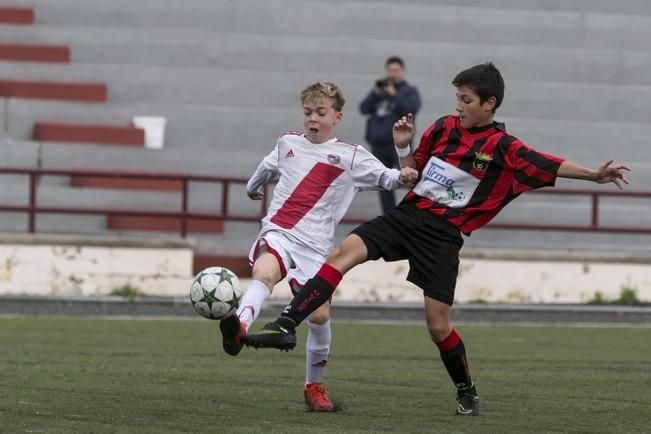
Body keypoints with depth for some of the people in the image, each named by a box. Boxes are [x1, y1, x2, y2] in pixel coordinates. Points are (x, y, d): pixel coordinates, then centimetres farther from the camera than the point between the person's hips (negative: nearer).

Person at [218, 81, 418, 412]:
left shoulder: (350, 156, 6)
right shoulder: (288, 143, 16)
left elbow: (383, 176, -1)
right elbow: (268, 168, 36)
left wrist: (401, 177, -25)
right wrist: (253, 187, 56)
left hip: (315, 244, -1)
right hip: (277, 232, 1)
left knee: (319, 315, -4)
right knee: (264, 272, -33)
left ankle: (314, 386, 16)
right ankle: (240, 328, -59)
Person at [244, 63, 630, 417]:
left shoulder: (503, 149, -5)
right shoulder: (444, 128, 9)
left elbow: (552, 167, -8)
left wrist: (594, 175, -17)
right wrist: (402, 146, 2)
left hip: (443, 235, -4)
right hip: (408, 215, 4)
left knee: (438, 325, -3)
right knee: (345, 252, -19)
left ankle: (467, 394, 21)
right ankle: (285, 327, -26)